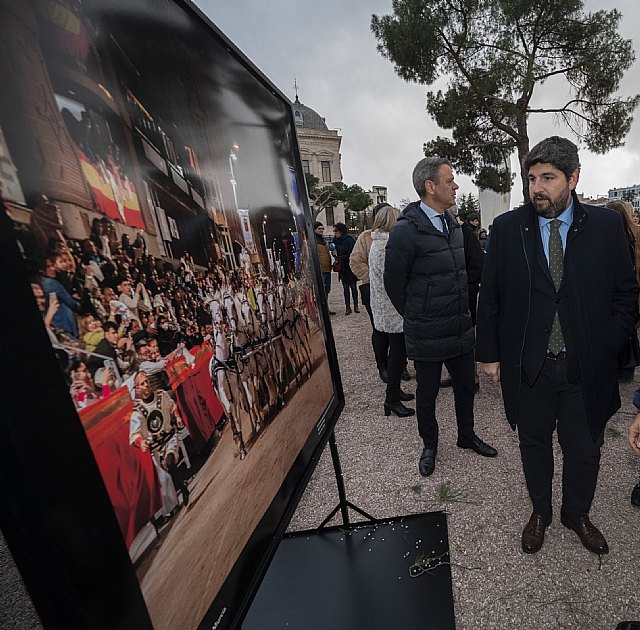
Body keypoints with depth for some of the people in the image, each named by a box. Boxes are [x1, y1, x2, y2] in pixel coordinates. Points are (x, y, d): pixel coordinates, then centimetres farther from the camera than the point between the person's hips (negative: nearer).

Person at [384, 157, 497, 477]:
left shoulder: (453, 225, 8)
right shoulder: (406, 230, -17)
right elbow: (394, 283, -10)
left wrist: (463, 311, 16)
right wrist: (418, 318, 1)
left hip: (461, 328, 7)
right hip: (427, 335, -6)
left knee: (465, 386, 20)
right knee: (427, 393, 12)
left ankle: (467, 436, 44)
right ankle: (430, 446, 35)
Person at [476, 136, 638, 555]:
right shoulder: (507, 228, -5)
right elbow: (490, 297, -2)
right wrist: (489, 354, -1)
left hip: (586, 366, 1)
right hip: (528, 366, 0)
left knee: (585, 450, 17)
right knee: (534, 444, 18)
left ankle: (577, 513, 46)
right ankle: (540, 512, 43)